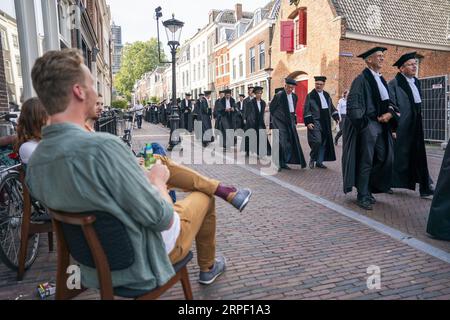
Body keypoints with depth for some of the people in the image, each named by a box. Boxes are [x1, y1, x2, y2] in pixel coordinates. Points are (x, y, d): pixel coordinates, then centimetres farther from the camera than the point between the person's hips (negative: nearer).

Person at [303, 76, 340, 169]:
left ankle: (319, 162, 16)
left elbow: (331, 107, 22)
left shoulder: (327, 95, 13)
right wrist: (308, 122, -15)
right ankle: (312, 159, 7)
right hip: (315, 122, -6)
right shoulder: (310, 96, -4)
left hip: (326, 122, 6)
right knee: (317, 142, -15)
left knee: (324, 143, 7)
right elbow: (306, 110, -7)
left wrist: (336, 116, 13)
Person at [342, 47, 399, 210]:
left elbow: (388, 101, 18)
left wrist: (390, 113, -2)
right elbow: (353, 104, -14)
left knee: (385, 158, 8)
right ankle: (363, 196, 8)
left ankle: (368, 189, 24)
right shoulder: (362, 79, -7)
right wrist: (364, 123, -16)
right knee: (366, 161, -3)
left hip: (381, 125, 8)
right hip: (367, 125, -8)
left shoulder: (381, 80, 18)